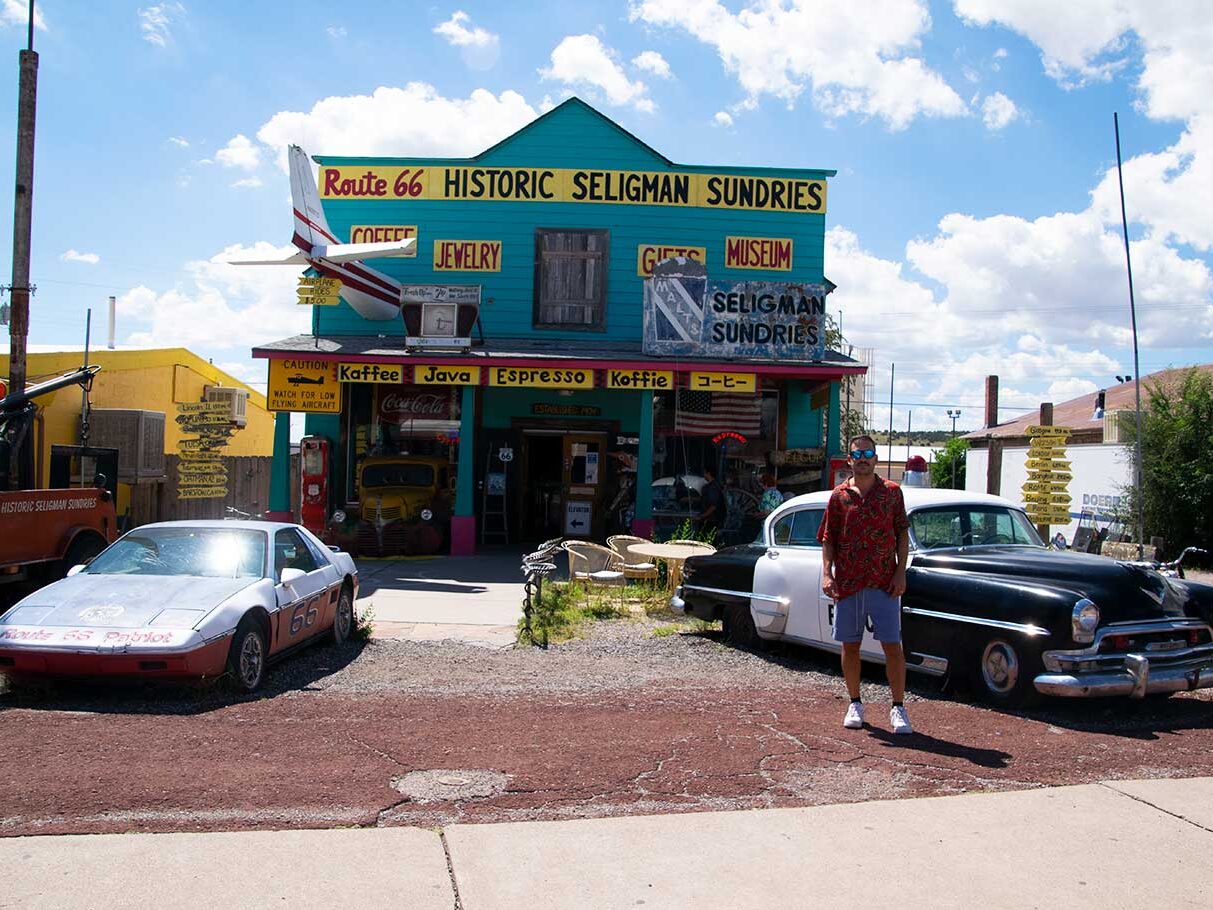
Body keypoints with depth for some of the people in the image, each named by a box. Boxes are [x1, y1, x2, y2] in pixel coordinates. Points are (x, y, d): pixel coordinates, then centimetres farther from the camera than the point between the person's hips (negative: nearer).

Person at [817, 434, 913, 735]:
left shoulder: (892, 492, 4)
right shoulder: (839, 496, 5)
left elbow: (902, 535, 5)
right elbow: (828, 540, 6)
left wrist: (901, 573, -4)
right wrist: (826, 574, -6)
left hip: (884, 584, -1)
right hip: (847, 583, 1)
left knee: (893, 646, -2)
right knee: (850, 645, 9)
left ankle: (898, 708, 8)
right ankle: (855, 704, 23)